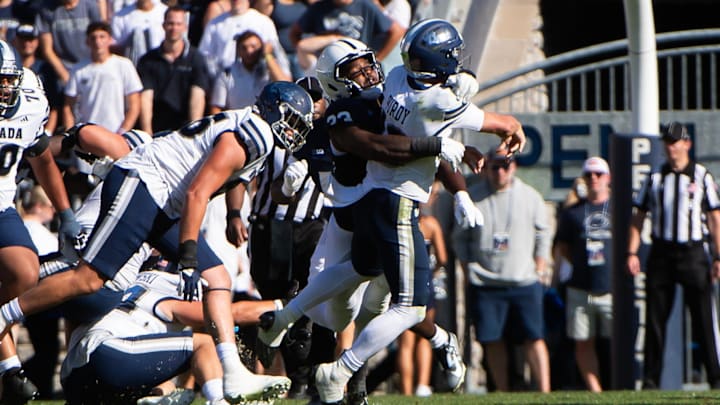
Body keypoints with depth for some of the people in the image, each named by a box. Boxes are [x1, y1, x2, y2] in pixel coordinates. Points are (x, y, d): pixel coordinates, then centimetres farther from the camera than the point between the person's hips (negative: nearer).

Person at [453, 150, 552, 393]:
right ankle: (502, 395, 7)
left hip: (524, 282, 0)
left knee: (534, 338, -7)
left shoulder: (530, 197, 5)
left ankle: (545, 393, -8)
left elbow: (542, 236, 11)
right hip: (485, 285, 0)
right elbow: (460, 239, 10)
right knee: (492, 341, 0)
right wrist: (469, 272, 2)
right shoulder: (472, 198, 4)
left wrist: (538, 271, 3)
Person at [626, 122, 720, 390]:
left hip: (692, 253, -2)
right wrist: (632, 252, 0)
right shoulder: (655, 178, 10)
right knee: (655, 319, 2)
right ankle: (651, 379, 7)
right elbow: (638, 217, 11)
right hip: (661, 252, 2)